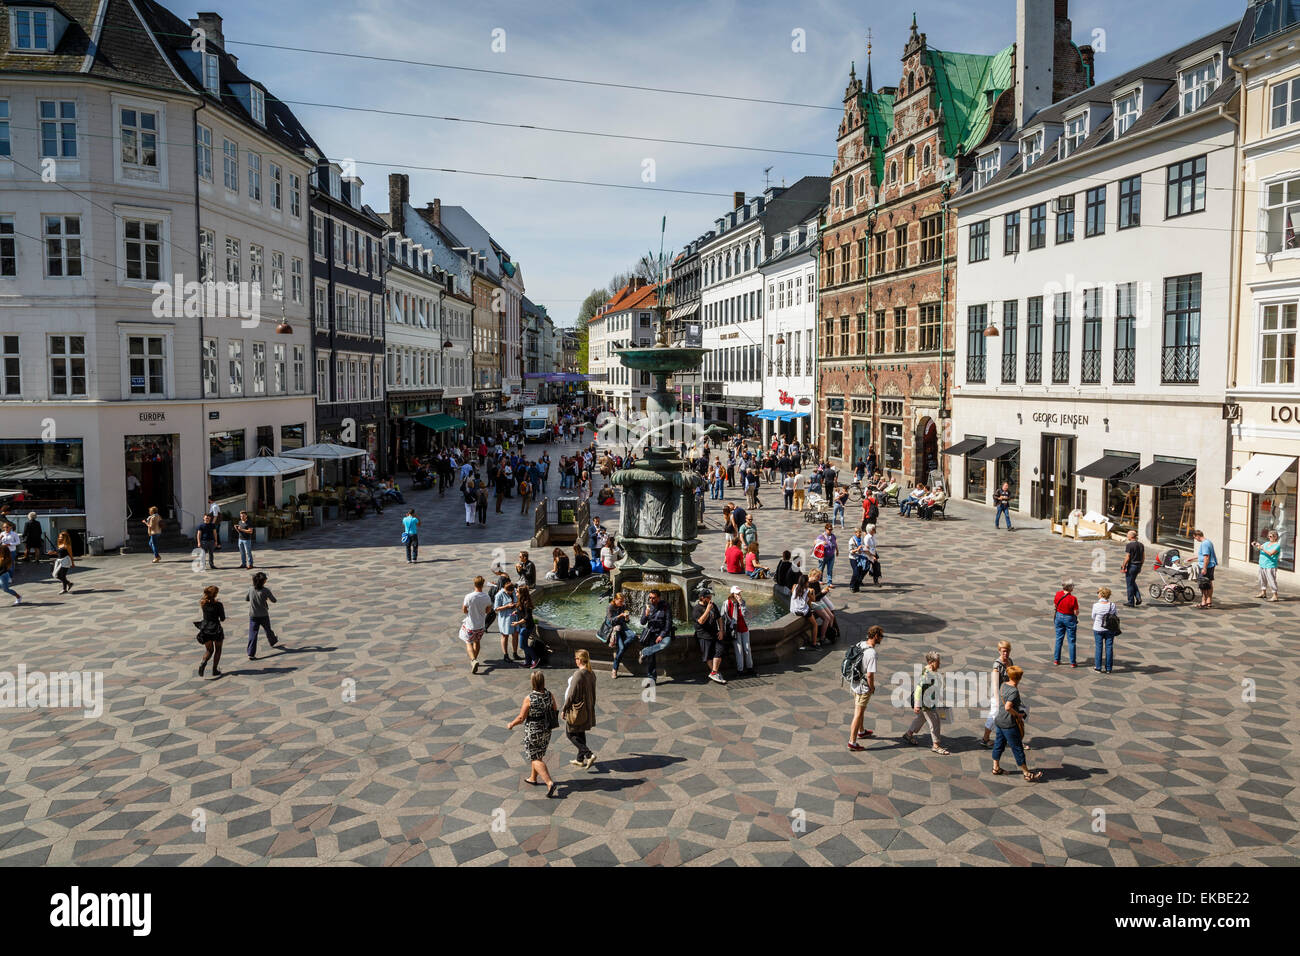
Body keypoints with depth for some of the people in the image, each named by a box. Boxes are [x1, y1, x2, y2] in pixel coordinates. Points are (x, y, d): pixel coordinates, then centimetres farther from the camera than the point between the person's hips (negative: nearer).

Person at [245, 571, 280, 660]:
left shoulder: (251, 589, -7)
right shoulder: (265, 590, -17)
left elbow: (246, 598, 9)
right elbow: (274, 600, -7)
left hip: (253, 615, 2)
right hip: (263, 615, -2)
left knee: (252, 634, 0)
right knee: (268, 630, 24)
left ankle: (251, 654, -6)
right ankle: (272, 641, 51)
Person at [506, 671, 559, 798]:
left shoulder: (529, 699, -22)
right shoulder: (549, 695, -7)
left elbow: (521, 718, -16)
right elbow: (555, 712, 4)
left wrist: (511, 724, 2)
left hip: (533, 732, -6)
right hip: (546, 731, 6)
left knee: (536, 758, 2)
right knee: (538, 755, 25)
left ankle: (549, 782, -11)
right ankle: (533, 778, 41)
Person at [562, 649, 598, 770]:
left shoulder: (578, 675, -25)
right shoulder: (591, 674, 1)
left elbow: (572, 694, -21)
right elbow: (592, 693, 10)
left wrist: (564, 709, -12)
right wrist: (591, 708, 21)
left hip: (576, 709, -8)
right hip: (587, 709, 8)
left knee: (570, 734, 5)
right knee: (580, 733, 20)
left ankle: (589, 754, -6)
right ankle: (580, 759, 28)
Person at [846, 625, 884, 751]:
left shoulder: (860, 645, -2)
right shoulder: (871, 653, -27)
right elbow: (870, 675, -28)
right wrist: (872, 688, -9)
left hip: (854, 683, 8)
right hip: (863, 687, -8)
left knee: (859, 710, 27)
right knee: (858, 714, 2)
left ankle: (861, 731, 47)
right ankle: (852, 742, 10)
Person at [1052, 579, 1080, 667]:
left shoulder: (1058, 594, -9)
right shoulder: (1073, 598, -23)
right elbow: (1076, 613, -16)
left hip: (1059, 616, 4)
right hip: (1069, 618, -4)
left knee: (1059, 639, 16)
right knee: (1071, 641, 7)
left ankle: (1056, 659, 21)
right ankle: (1072, 662, 12)